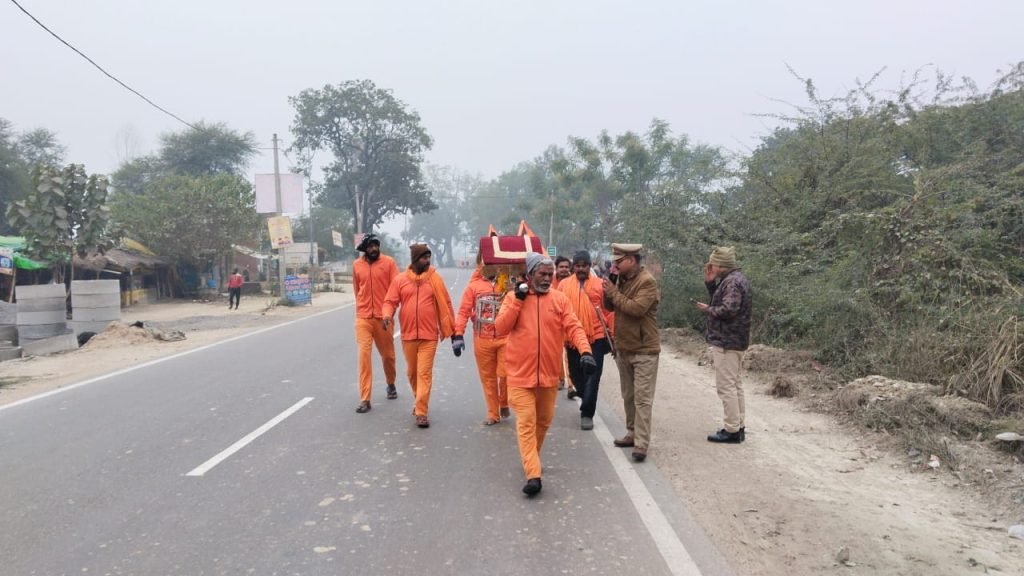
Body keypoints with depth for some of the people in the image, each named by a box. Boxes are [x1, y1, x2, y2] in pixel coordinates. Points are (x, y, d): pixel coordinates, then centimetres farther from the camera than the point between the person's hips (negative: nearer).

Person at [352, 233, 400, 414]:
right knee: (364, 355, -8)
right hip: (363, 317, 1)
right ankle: (364, 399, -4)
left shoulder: (389, 262, -4)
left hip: (383, 317, -1)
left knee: (388, 354, 13)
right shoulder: (357, 265, 3)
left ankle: (391, 384, 41)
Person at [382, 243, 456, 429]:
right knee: (412, 372, 15)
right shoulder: (400, 279, 2)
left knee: (424, 373, -5)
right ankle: (420, 402, 37)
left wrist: (452, 329, 4)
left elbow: (446, 304, 3)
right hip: (408, 335, 2)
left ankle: (422, 412, -2)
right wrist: (387, 315, -19)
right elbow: (390, 301, 3)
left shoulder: (435, 279, 0)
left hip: (429, 336, -2)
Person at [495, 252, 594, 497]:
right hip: (521, 374, -2)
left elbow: (573, 328, -8)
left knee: (543, 421, 17)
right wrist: (518, 300, -16)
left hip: (549, 374, 3)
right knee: (526, 423, -7)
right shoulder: (513, 297, -1)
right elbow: (500, 328, -10)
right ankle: (533, 475, -8)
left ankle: (531, 460, 39)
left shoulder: (560, 299, 1)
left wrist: (585, 351, -25)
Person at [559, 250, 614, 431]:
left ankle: (587, 414, 8)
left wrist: (612, 336, 2)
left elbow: (609, 310, 2)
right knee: (576, 374, 14)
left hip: (596, 338, -2)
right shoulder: (564, 285, 3)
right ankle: (587, 400, 41)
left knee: (592, 377, -2)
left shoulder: (600, 285, 0)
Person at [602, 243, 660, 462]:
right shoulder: (622, 279, 8)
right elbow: (609, 306, 7)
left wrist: (613, 291, -19)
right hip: (623, 348, 8)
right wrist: (610, 282, -6)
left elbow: (636, 308, -28)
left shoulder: (647, 281, -16)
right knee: (628, 396, 16)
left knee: (642, 398, -7)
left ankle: (641, 444, -5)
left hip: (644, 350, -8)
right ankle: (632, 434, 28)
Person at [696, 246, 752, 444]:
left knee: (726, 386, -6)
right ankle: (739, 426, 24)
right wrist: (710, 282, 7)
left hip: (726, 341, -11)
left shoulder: (732, 281, -18)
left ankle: (732, 431, -2)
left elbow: (728, 309, -26)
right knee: (735, 384, 16)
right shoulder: (733, 279, 15)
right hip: (733, 340, 11)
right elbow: (720, 300, 18)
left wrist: (707, 310, -10)